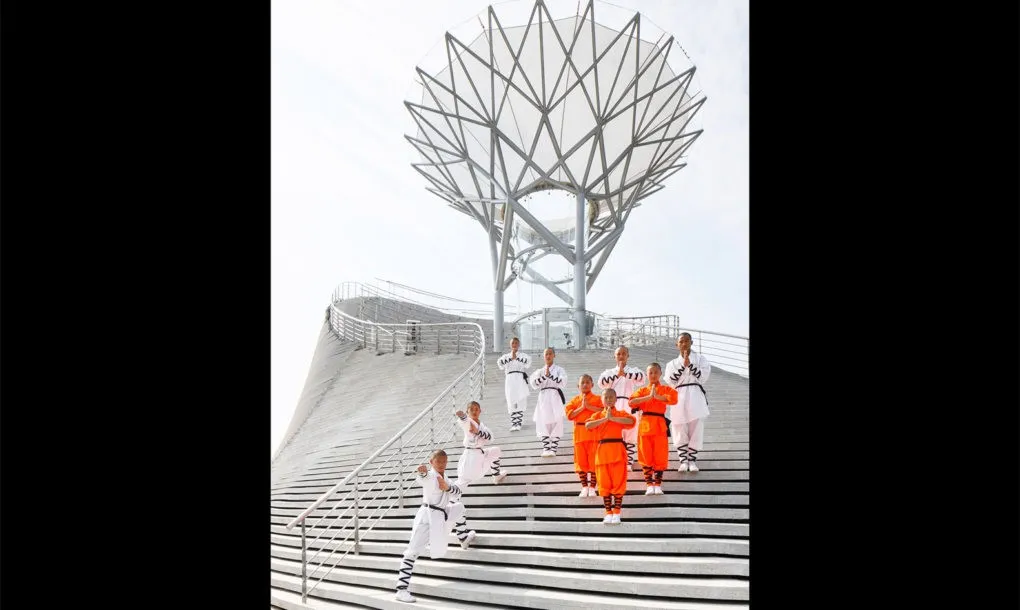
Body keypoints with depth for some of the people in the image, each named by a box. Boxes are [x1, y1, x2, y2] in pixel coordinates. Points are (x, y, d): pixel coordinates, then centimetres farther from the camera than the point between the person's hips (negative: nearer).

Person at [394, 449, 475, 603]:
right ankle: (401, 589, -14)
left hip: (441, 516, 9)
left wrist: (447, 487, -21)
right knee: (413, 552, -12)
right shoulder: (431, 476, -12)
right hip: (427, 517, -9)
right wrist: (423, 472, -61)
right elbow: (424, 478, -37)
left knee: (459, 508, 26)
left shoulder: (444, 478, 12)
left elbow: (457, 492, 0)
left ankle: (463, 538, 47)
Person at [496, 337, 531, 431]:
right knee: (512, 404, -5)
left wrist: (516, 357, -8)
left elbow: (527, 362, -10)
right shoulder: (506, 356, 15)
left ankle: (517, 423, 9)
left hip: (521, 379, -1)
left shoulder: (523, 355, 11)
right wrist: (510, 357, -6)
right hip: (510, 379, 1)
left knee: (520, 403, -2)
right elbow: (500, 363, -4)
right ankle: (514, 424, -1)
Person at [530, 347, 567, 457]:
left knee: (556, 423, -5)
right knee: (543, 424, 0)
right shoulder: (539, 371, 12)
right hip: (543, 398, 2)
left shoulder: (559, 369, 6)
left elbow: (563, 383, -10)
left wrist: (550, 375, -18)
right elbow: (534, 384, -2)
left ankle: (553, 448, 2)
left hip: (555, 398, -2)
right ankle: (546, 448, 8)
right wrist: (544, 376, -14)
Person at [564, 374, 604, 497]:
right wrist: (582, 407, -13)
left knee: (594, 461, 1)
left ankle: (592, 487, 11)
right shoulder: (574, 400, 8)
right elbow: (569, 415, -4)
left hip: (594, 433, -2)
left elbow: (603, 411, -13)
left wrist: (589, 406, -17)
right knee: (581, 461, 5)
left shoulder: (597, 399, 3)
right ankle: (584, 487, 16)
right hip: (579, 433, 2)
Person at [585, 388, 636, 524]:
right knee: (604, 483, 4)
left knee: (618, 482, -1)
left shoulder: (621, 414, 5)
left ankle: (616, 512, 6)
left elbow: (631, 421, -18)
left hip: (617, 451, -2)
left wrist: (612, 418, -17)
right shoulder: (598, 416, 10)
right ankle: (608, 512, 13)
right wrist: (605, 419, -13)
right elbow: (588, 425, -10)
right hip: (602, 451, 2)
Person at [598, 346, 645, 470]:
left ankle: (629, 461, 14)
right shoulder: (609, 371, 14)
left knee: (630, 434, 4)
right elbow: (601, 383, -7)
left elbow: (641, 377, -12)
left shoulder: (633, 370, 12)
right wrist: (617, 374, -15)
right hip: (614, 406, 0)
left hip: (629, 406, 0)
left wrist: (625, 374, -20)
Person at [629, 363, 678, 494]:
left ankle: (657, 484, 13)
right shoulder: (642, 390, 11)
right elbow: (632, 402, -7)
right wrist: (648, 397, -13)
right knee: (646, 457, 2)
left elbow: (673, 398, -15)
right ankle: (649, 484, 12)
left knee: (660, 457, 1)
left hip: (659, 426, -1)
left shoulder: (665, 389, 7)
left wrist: (657, 396, -14)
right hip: (645, 425, 1)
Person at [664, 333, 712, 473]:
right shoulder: (672, 363, 15)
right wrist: (683, 365, -9)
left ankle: (692, 460, 6)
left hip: (696, 397, -1)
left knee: (696, 429, -4)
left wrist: (690, 364, -10)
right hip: (679, 398, 1)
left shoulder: (700, 358, 11)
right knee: (680, 430, -2)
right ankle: (683, 460, 6)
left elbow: (703, 377, -3)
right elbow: (671, 380, -2)